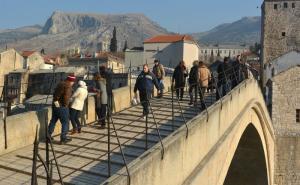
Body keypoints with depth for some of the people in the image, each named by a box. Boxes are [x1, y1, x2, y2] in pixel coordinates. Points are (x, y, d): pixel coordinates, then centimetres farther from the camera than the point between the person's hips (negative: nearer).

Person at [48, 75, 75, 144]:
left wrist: (56, 100, 11)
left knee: (53, 121, 18)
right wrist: (65, 104, -11)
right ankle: (63, 138, 5)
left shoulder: (60, 84, 11)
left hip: (55, 105, 8)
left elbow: (55, 94, 14)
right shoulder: (68, 86, -16)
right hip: (62, 107, -8)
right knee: (65, 123, 3)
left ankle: (48, 135, 25)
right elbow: (66, 97, -25)